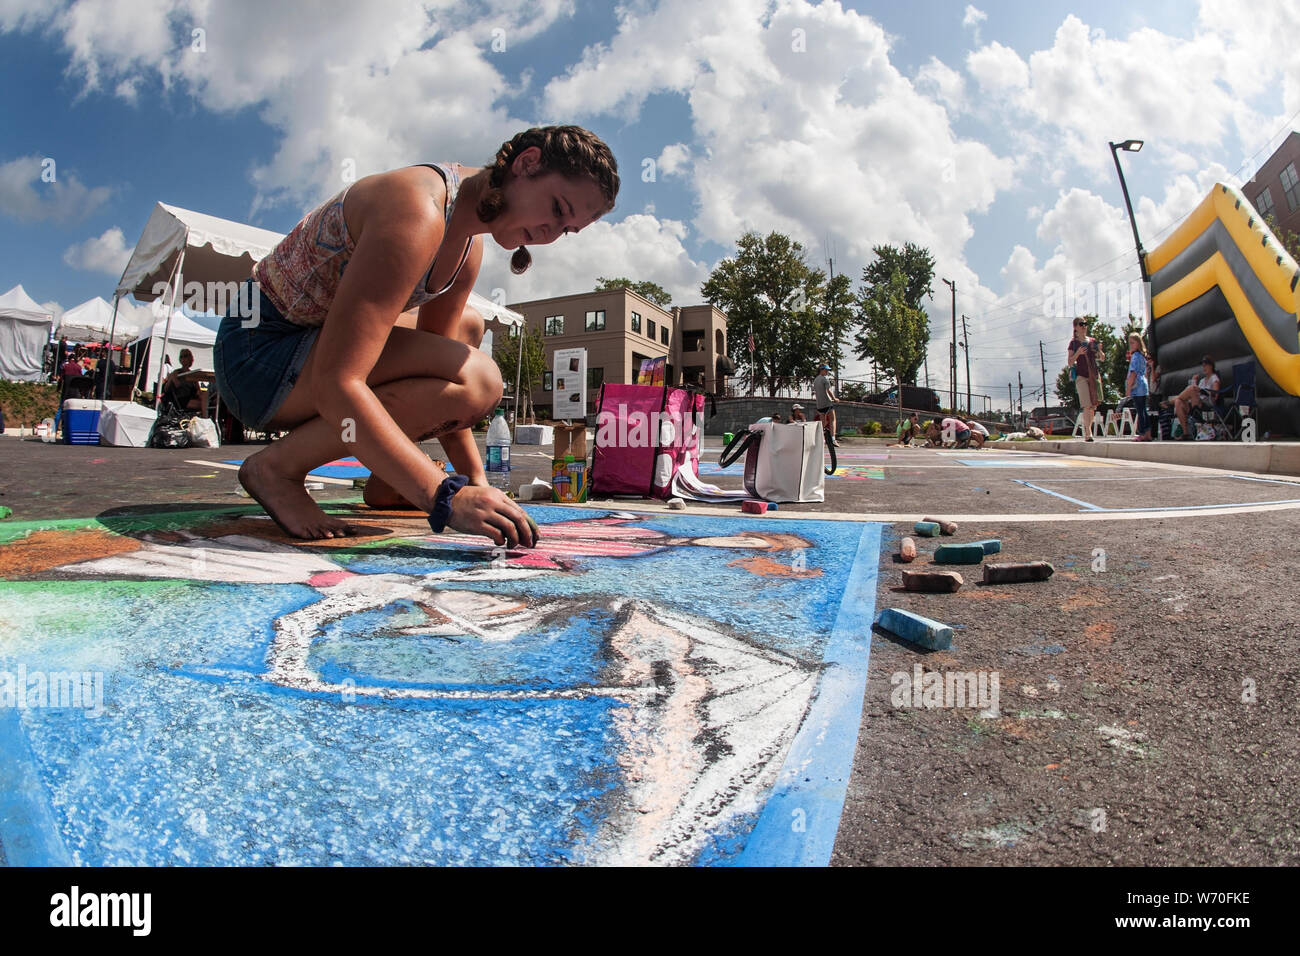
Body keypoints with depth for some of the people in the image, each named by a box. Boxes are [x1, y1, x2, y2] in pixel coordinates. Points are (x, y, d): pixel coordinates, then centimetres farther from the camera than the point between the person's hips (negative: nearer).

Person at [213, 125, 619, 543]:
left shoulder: (469, 247, 4)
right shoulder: (417, 214, -27)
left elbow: (435, 371, 7)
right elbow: (335, 385, -35)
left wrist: (476, 480, -1)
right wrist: (446, 496, -40)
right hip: (259, 353, -10)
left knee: (468, 326, 23)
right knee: (477, 379, -26)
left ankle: (387, 485, 14)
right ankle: (278, 464, -14)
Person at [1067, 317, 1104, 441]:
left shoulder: (1093, 341, 13)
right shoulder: (1073, 343, 3)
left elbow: (1102, 359, 16)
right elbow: (1069, 363, -1)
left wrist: (1099, 350, -4)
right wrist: (1078, 353, -18)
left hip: (1094, 375, 4)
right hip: (1081, 376, -4)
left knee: (1093, 405, 5)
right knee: (1087, 406, -14)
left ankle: (1087, 430, 16)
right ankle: (1088, 433, -16)